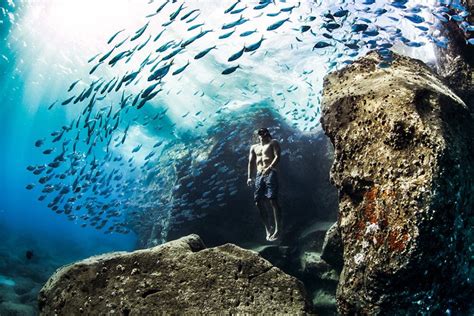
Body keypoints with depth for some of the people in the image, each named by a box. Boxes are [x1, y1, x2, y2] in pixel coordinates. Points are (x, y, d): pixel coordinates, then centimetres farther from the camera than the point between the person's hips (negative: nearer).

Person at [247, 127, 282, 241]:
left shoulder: (273, 143, 11)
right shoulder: (254, 147, 25)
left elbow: (277, 157, -5)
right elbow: (251, 162, 18)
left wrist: (269, 168, -22)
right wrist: (249, 177, 5)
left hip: (270, 174, -5)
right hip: (259, 175, 5)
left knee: (273, 201, -15)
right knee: (259, 202, -2)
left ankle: (277, 229, -15)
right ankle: (268, 228, 8)